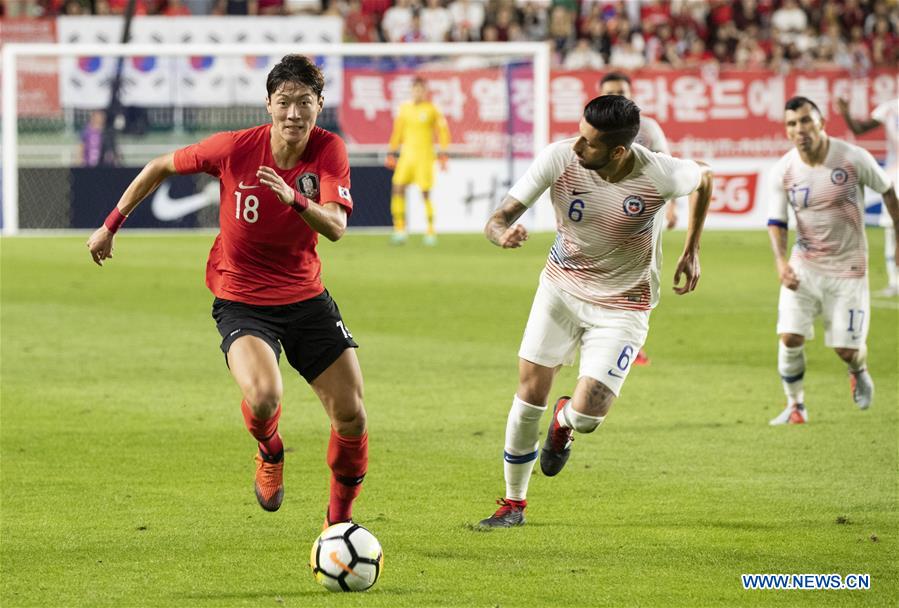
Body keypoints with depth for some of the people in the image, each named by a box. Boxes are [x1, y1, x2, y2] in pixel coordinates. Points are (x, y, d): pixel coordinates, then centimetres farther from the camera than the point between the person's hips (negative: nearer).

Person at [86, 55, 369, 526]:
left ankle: (340, 514, 26)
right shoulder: (234, 148, -15)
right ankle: (269, 453, 9)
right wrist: (111, 225, 6)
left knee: (351, 415, -2)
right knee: (263, 396, -30)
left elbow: (336, 228, -24)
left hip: (306, 298, 3)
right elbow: (161, 167, 1)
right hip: (241, 304, -3)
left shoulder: (329, 151, -12)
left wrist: (295, 199, -43)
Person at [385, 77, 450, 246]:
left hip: (425, 155, -4)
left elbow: (442, 131, 2)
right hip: (407, 154, 4)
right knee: (398, 189, -9)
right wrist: (391, 153, 15)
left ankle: (431, 230, 5)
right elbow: (397, 132, 19)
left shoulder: (431, 109, -1)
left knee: (425, 193, -6)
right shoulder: (404, 108, 11)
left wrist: (443, 154, -5)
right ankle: (400, 228, -3)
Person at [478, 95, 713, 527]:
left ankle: (563, 421, 28)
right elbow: (499, 219, -20)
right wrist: (503, 232, -45)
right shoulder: (559, 158, -22)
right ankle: (514, 503, 21)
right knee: (530, 394, -1)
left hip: (622, 305, -2)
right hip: (561, 286, 2)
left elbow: (703, 179, 0)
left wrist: (691, 251, 6)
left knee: (586, 415, -13)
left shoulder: (658, 175, -26)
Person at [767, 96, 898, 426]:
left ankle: (859, 371, 37)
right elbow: (776, 222, -3)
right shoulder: (783, 172, -9)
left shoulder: (853, 158, -15)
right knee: (790, 337, -13)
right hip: (804, 266, 1)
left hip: (848, 267, -1)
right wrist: (780, 261, -21)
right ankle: (795, 406, 8)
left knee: (846, 349, -1)